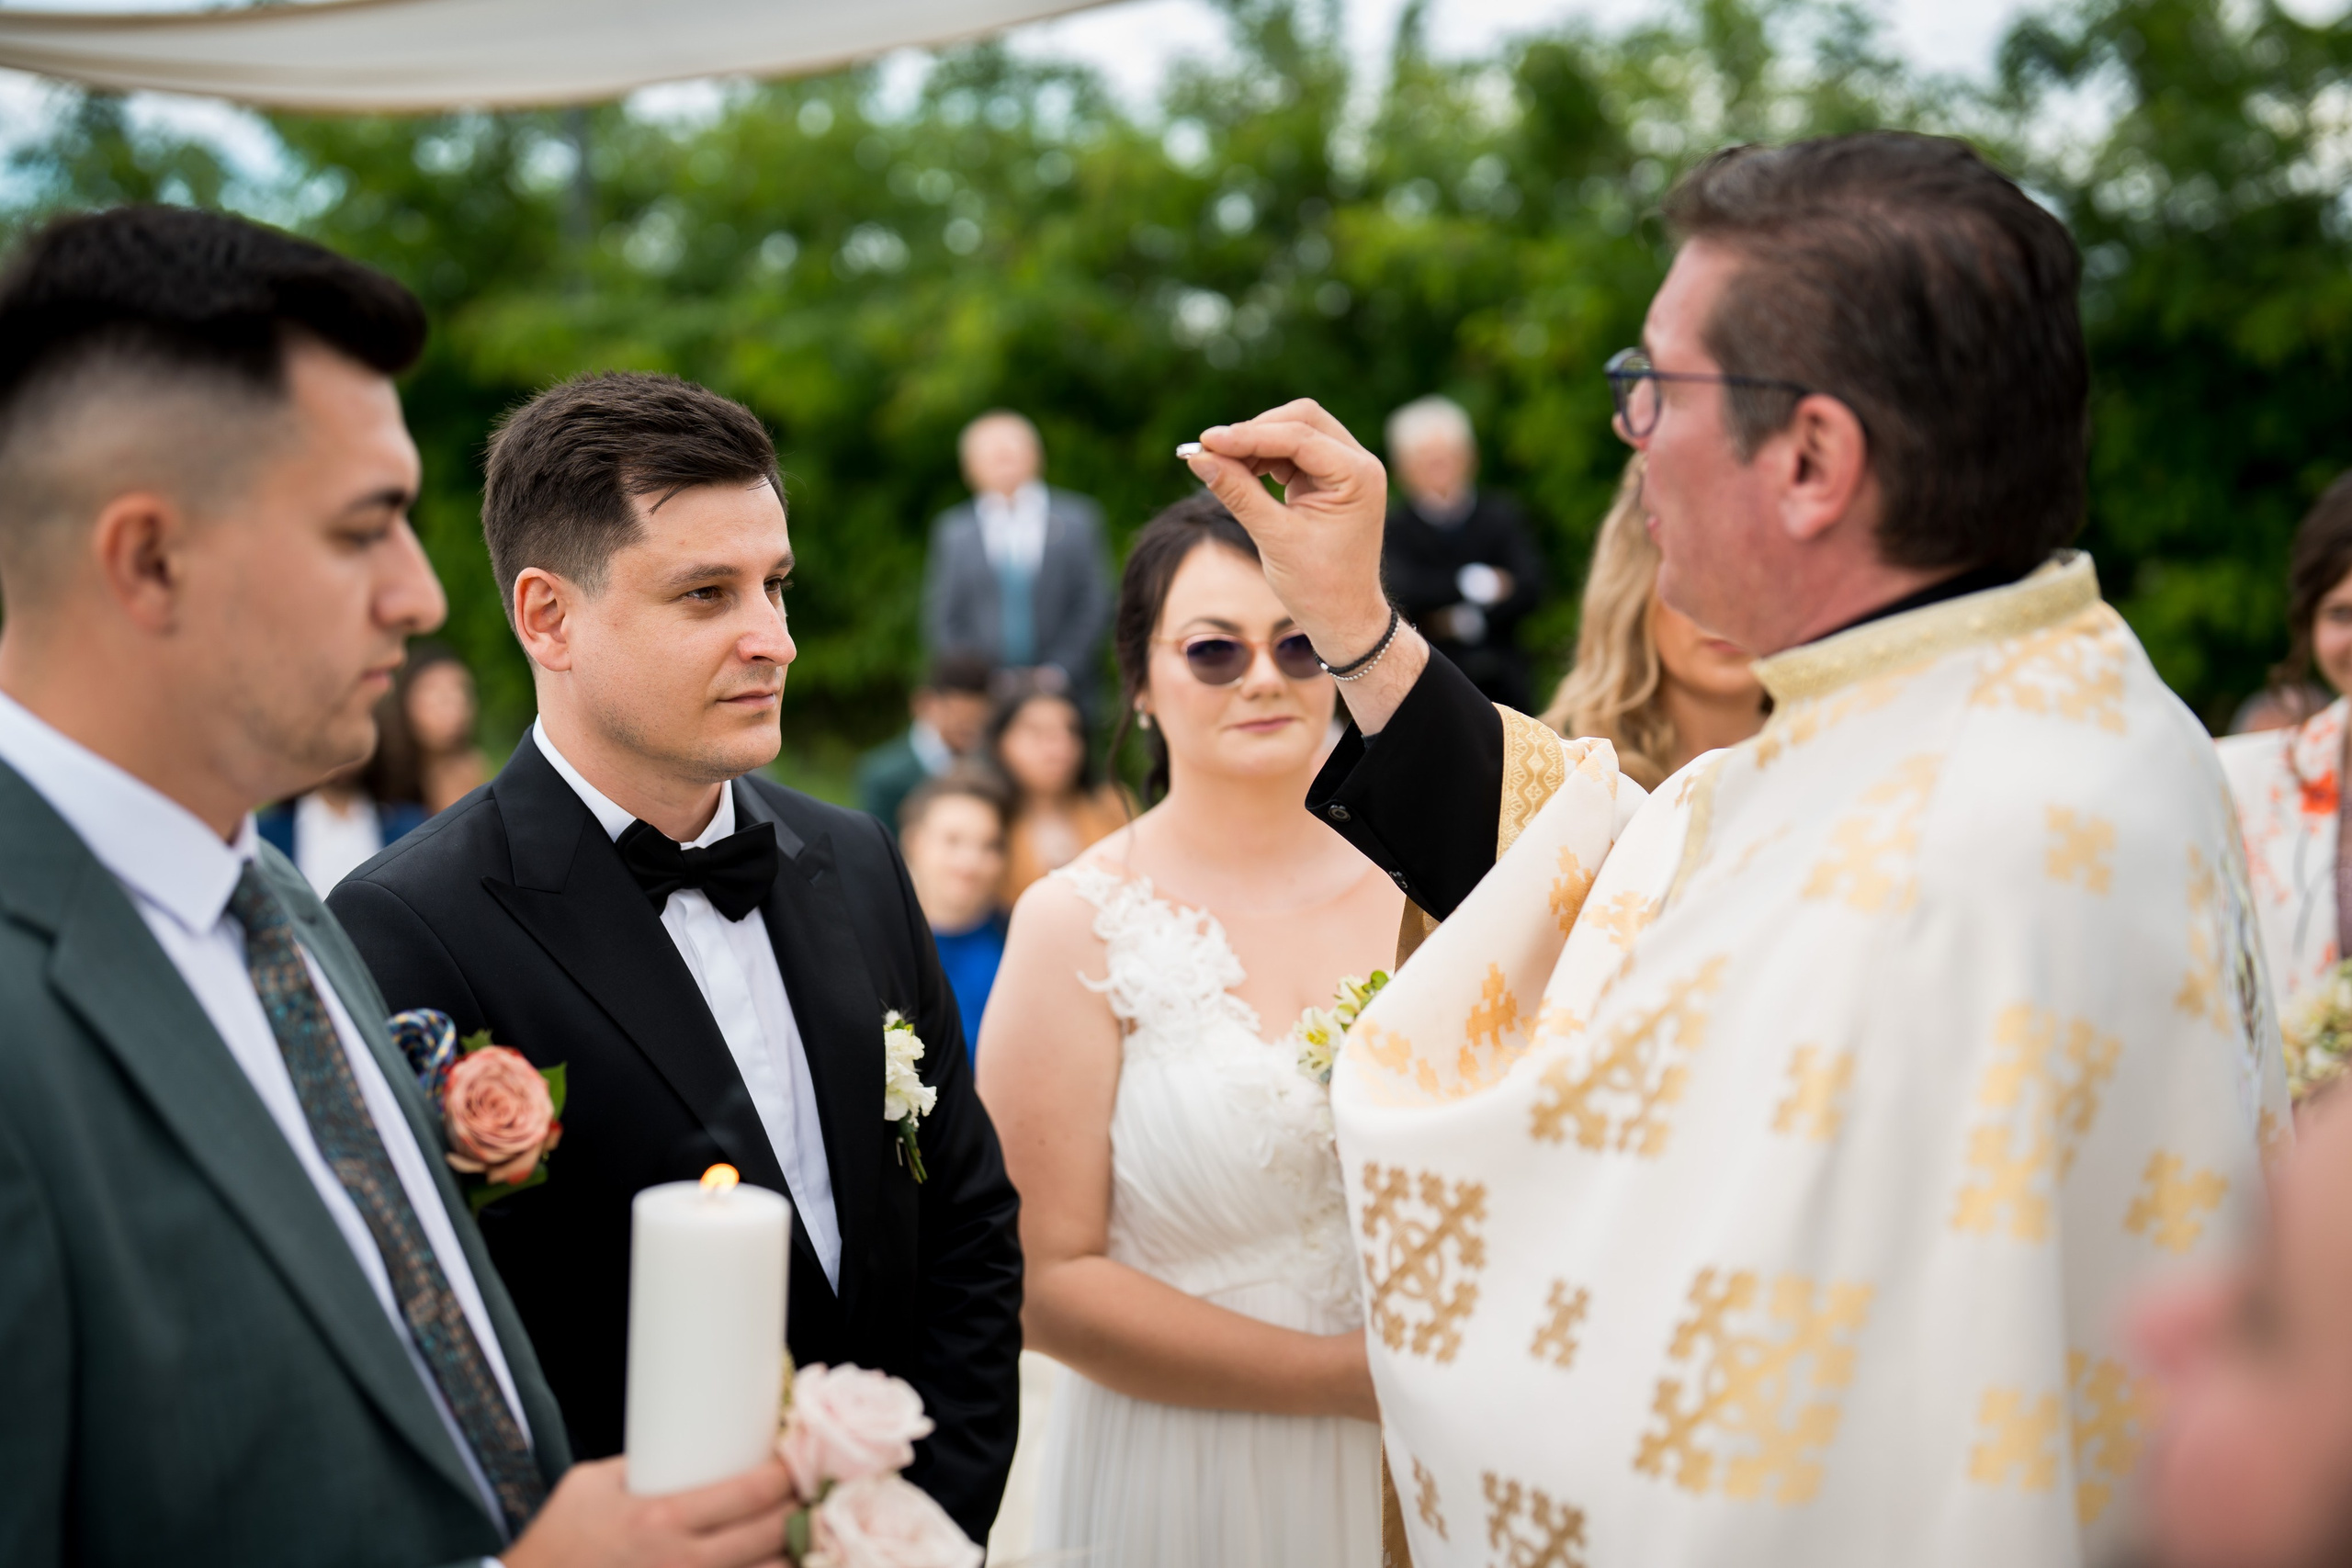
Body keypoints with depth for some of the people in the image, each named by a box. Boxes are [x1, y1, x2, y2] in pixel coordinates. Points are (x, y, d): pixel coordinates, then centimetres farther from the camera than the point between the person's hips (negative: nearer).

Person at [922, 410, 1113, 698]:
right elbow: (941, 618, 10)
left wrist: (1059, 671, -6)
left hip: (1063, 693, 0)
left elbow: (1094, 605, 5)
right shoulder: (952, 531, 11)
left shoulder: (1077, 519, 9)